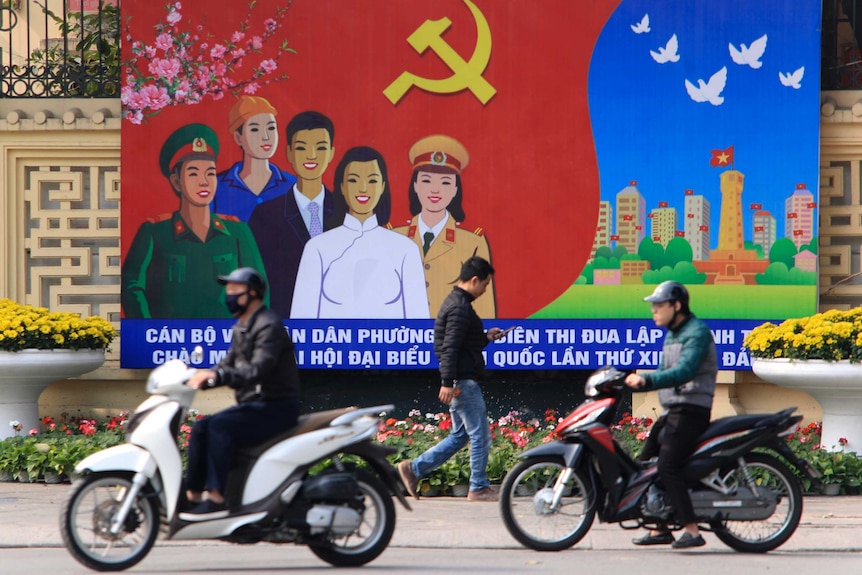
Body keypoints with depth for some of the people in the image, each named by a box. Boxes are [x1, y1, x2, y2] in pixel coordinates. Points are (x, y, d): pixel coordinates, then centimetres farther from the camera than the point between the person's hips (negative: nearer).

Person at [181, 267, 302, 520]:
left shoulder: (269, 326, -15)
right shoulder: (241, 328, 16)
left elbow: (257, 371, -28)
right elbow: (228, 365, 18)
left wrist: (218, 376, -40)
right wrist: (200, 378, -1)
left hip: (276, 406, -10)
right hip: (252, 404, 10)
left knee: (219, 426, -27)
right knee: (200, 428, -2)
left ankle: (217, 499, -29)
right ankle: (193, 494, -3)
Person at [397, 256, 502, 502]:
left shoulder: (455, 302, 16)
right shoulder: (460, 307, -16)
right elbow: (450, 347, -23)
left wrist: (485, 337, 15)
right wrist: (448, 382, -27)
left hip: (460, 382, 10)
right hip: (464, 381, -10)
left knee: (459, 436, 15)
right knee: (480, 435, -2)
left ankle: (413, 469, 13)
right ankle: (479, 488, 4)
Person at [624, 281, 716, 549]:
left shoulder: (697, 332, -13)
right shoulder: (671, 335, 19)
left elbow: (684, 372, -27)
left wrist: (647, 380, -37)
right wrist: (636, 382, 10)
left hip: (691, 410, -10)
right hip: (672, 411, 10)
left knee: (668, 466, -22)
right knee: (645, 464, 10)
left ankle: (692, 531, -25)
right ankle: (660, 529, 16)